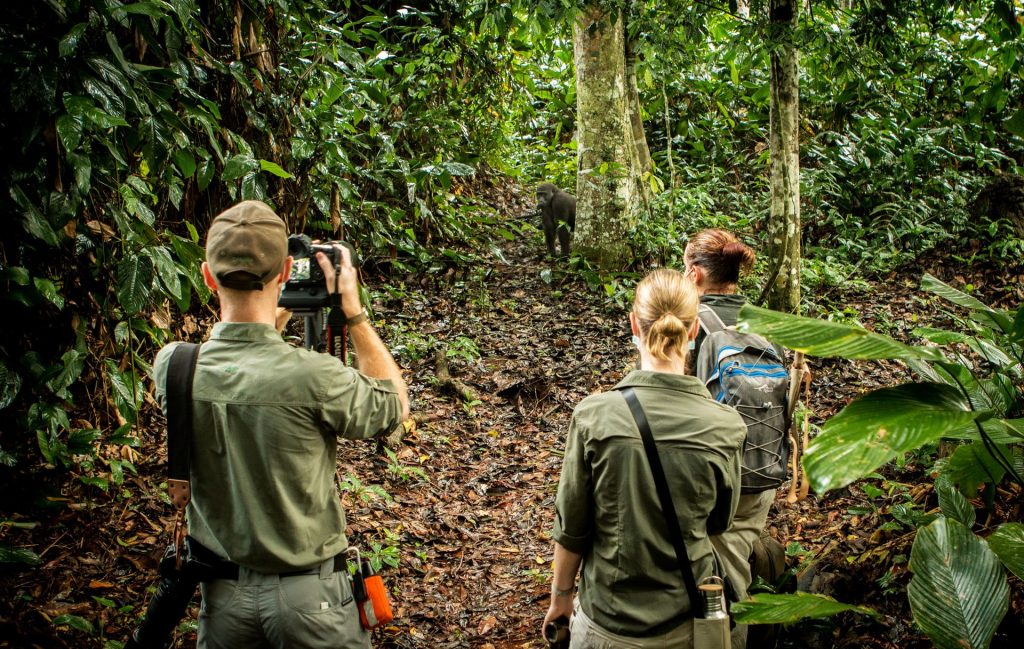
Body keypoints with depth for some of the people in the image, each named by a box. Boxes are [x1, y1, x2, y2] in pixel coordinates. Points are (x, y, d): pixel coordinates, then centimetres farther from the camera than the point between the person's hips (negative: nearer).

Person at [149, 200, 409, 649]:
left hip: (221, 592, 4)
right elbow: (395, 403, -5)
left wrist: (274, 315, 9)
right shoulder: (314, 378, -26)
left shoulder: (173, 367, -13)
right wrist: (353, 312, -3)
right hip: (309, 596, -3)